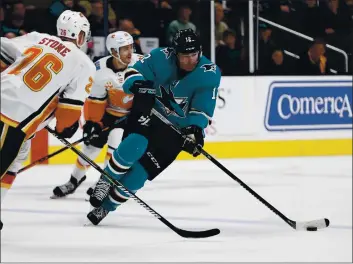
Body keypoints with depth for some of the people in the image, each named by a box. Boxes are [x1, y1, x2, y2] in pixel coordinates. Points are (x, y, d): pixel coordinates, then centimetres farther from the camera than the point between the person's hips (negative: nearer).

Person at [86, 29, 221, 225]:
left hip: (176, 128, 0)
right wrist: (139, 85, -34)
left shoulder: (210, 74, -17)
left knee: (139, 172, -7)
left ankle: (106, 206, 13)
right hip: (147, 112, 0)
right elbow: (132, 74, -11)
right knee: (134, 147, -31)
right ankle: (105, 183, -5)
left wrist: (195, 130, -36)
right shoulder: (161, 57, -17)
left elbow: (202, 110, -17)